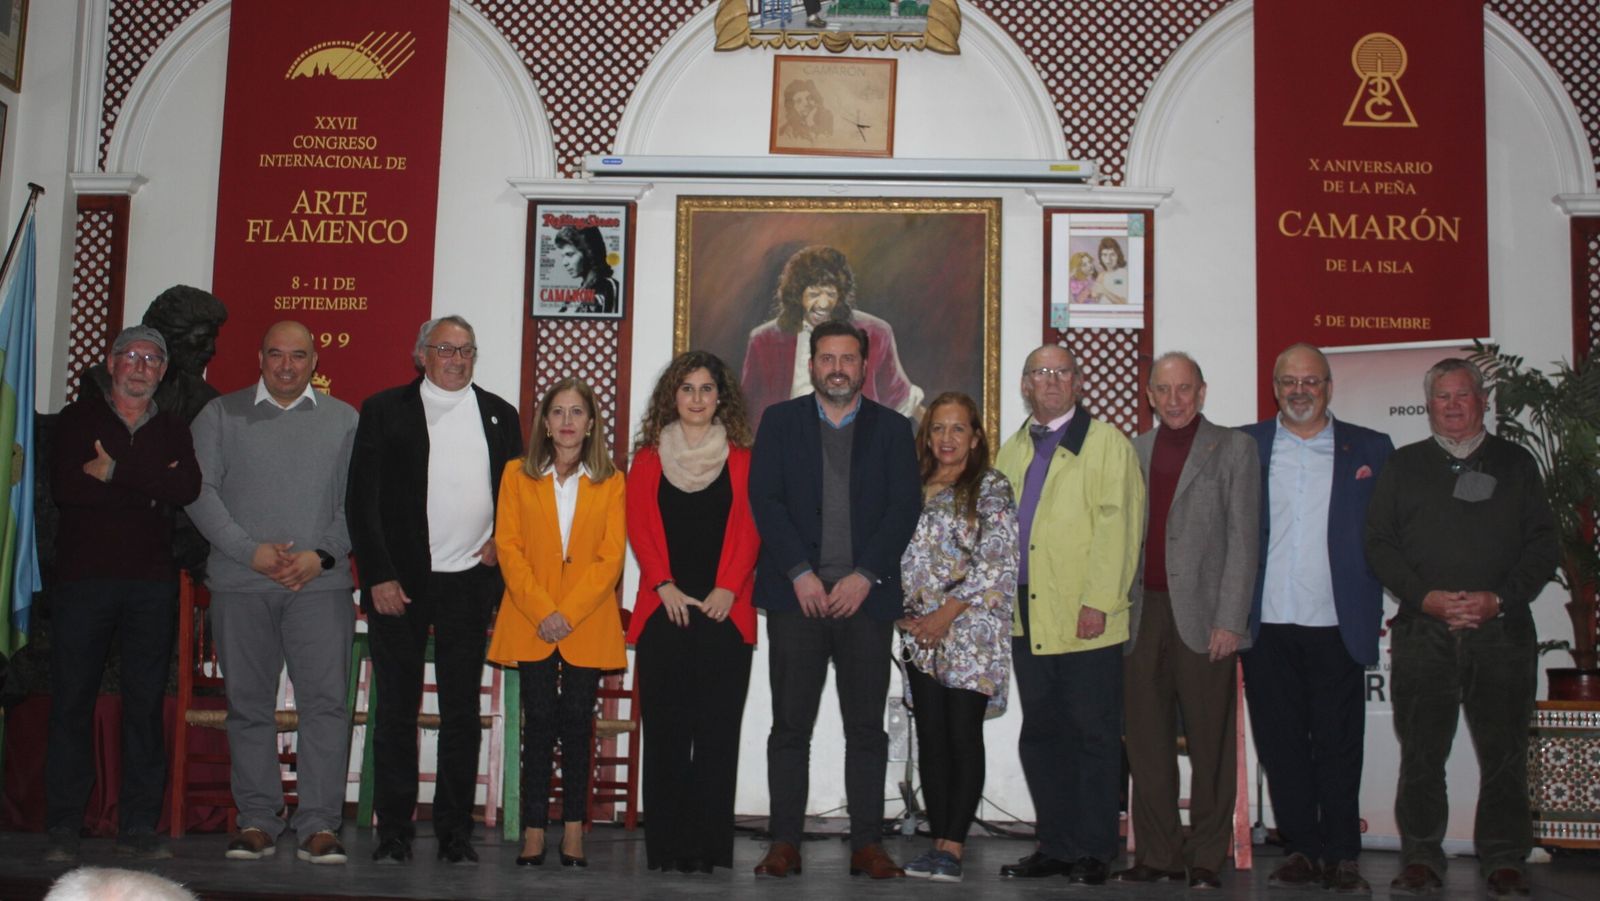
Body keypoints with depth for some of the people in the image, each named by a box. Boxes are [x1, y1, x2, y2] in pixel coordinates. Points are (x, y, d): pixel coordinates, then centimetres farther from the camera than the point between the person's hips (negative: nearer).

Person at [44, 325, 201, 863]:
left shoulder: (173, 430, 14)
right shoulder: (79, 418, 9)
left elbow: (188, 489, -6)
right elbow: (64, 487, -7)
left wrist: (113, 470, -9)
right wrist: (149, 484, -8)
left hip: (151, 582, 2)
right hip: (83, 577, -1)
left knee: (146, 704, 1)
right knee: (71, 701, -1)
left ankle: (138, 828, 7)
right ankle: (63, 829, 6)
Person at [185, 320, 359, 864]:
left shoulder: (344, 420, 11)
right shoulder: (222, 415, 11)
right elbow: (199, 492, 3)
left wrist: (322, 554, -8)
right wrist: (250, 550, -7)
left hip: (321, 581, -1)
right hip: (240, 582, 1)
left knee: (325, 701, -7)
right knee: (248, 702, 4)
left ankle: (319, 825, -3)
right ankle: (256, 821, 12)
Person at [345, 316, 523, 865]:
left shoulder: (499, 416, 13)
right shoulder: (385, 410, 4)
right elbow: (361, 500, 0)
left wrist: (502, 542, 0)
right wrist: (379, 577, -7)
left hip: (469, 583, 2)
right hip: (398, 583, -2)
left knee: (462, 712, 4)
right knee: (396, 711, 2)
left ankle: (455, 831, 12)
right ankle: (394, 831, 11)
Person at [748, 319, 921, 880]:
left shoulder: (892, 429, 11)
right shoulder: (780, 422, 10)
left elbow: (904, 508, 2)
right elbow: (765, 500, 0)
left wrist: (864, 577, -9)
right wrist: (801, 574, -10)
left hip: (865, 596, 1)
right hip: (796, 595, 0)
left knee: (867, 728, 3)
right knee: (790, 725, 1)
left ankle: (867, 844, 9)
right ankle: (785, 843, 6)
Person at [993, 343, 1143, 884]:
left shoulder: (1106, 443, -1)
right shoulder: (1012, 452, 19)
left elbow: (1116, 525, -10)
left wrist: (1098, 600, -17)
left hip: (1085, 618, -6)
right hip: (1027, 617, 6)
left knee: (1092, 734, 1)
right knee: (1040, 734, 10)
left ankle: (1093, 851, 9)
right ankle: (1055, 845, 20)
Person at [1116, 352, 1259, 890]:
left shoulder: (1233, 449, 4)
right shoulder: (1132, 452, 15)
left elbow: (1242, 539, -2)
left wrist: (1230, 620, -9)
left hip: (1203, 617, -3)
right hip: (1142, 616, 4)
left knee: (1210, 745, 1)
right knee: (1147, 745, 6)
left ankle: (1206, 860, 10)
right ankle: (1158, 855, 15)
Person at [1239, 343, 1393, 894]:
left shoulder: (1370, 450, 7)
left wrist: (1369, 610, -3)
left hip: (1337, 623, -1)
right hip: (1268, 623, 1)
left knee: (1339, 746, 3)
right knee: (1281, 744, 6)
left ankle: (1342, 857, 12)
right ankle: (1301, 851, 15)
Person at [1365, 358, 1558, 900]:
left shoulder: (1515, 463, 13)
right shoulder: (1403, 466, 13)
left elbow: (1544, 544, 7)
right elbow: (1379, 545, 6)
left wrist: (1499, 599, -7)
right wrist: (1426, 597, -8)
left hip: (1502, 630, 0)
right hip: (1422, 632, 0)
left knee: (1504, 750, 0)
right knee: (1421, 752, 1)